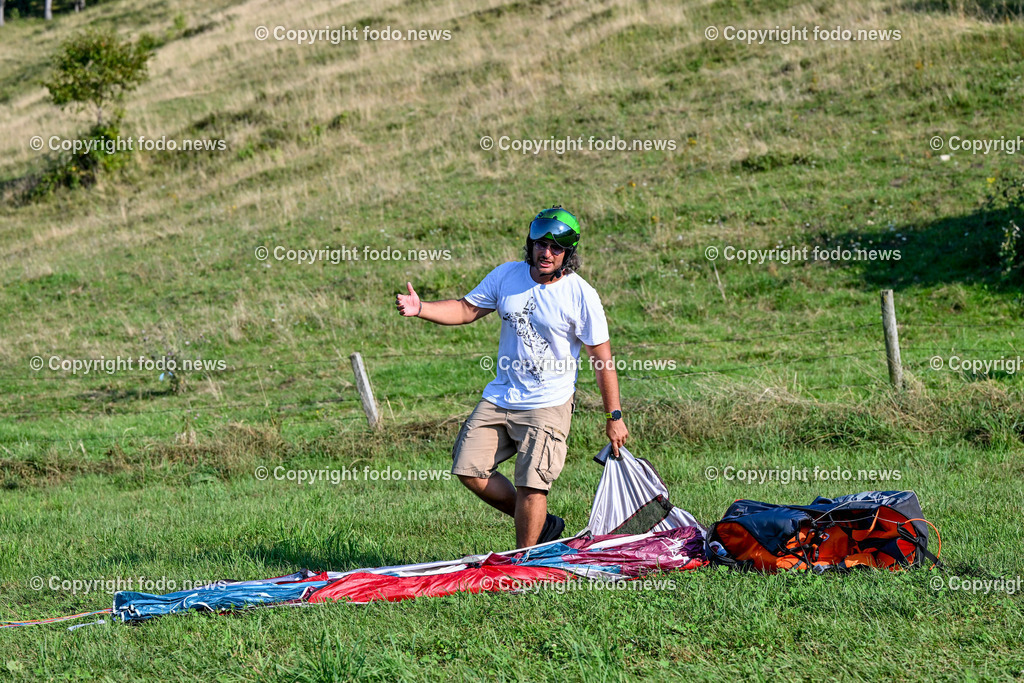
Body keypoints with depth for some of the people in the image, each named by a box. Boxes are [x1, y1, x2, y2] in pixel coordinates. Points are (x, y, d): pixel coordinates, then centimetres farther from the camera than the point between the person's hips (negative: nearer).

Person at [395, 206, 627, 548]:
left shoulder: (581, 296, -10)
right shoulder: (507, 276, 3)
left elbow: (603, 359, -7)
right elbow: (466, 309, 7)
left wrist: (614, 417, -8)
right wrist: (421, 308, -11)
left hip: (548, 405, -5)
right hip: (499, 398, 6)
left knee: (530, 486, -11)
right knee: (470, 470, 2)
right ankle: (542, 525, 18)